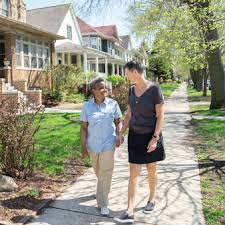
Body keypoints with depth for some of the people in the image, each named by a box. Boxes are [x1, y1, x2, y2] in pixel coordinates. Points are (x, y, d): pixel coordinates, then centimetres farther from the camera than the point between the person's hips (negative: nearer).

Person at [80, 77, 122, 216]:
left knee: (106, 173, -2)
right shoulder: (87, 106, -7)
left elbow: (119, 122, 2)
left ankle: (103, 203, 12)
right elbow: (83, 128, -4)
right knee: (98, 172, 21)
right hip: (93, 145, 2)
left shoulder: (113, 104, -8)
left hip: (108, 144, -2)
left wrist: (119, 136, -15)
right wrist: (83, 147, -7)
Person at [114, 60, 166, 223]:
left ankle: (152, 199, 39)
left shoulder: (155, 89, -17)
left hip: (151, 136, -4)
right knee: (133, 173, 0)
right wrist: (121, 133, 3)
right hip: (135, 136, 5)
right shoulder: (132, 90, 2)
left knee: (151, 171, 12)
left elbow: (161, 115, -16)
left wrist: (155, 138, -20)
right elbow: (129, 114, 7)